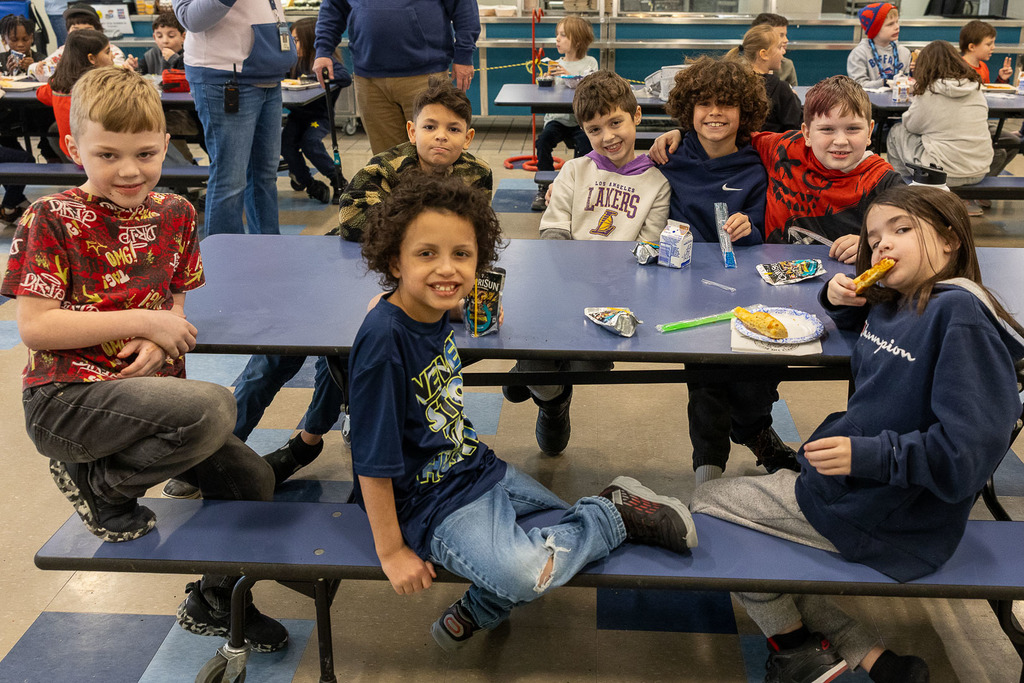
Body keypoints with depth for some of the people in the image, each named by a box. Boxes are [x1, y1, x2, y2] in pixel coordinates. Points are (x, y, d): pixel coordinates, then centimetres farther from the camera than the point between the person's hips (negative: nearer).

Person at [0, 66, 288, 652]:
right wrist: (143, 321, -15)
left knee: (252, 480, -3)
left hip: (147, 389, 6)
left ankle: (214, 601, 24)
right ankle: (101, 486, -2)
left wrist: (158, 343, -8)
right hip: (66, 396, -6)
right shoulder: (52, 219, -8)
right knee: (214, 408, -31)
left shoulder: (175, 214, 7)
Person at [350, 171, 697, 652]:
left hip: (476, 466, 9)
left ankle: (479, 610, 22)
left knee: (564, 524, 12)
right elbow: (373, 459, -23)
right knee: (524, 571, -26)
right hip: (430, 500, -8)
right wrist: (392, 550, -16)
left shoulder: (436, 313, -4)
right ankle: (616, 515, -1)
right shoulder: (384, 339, -27)